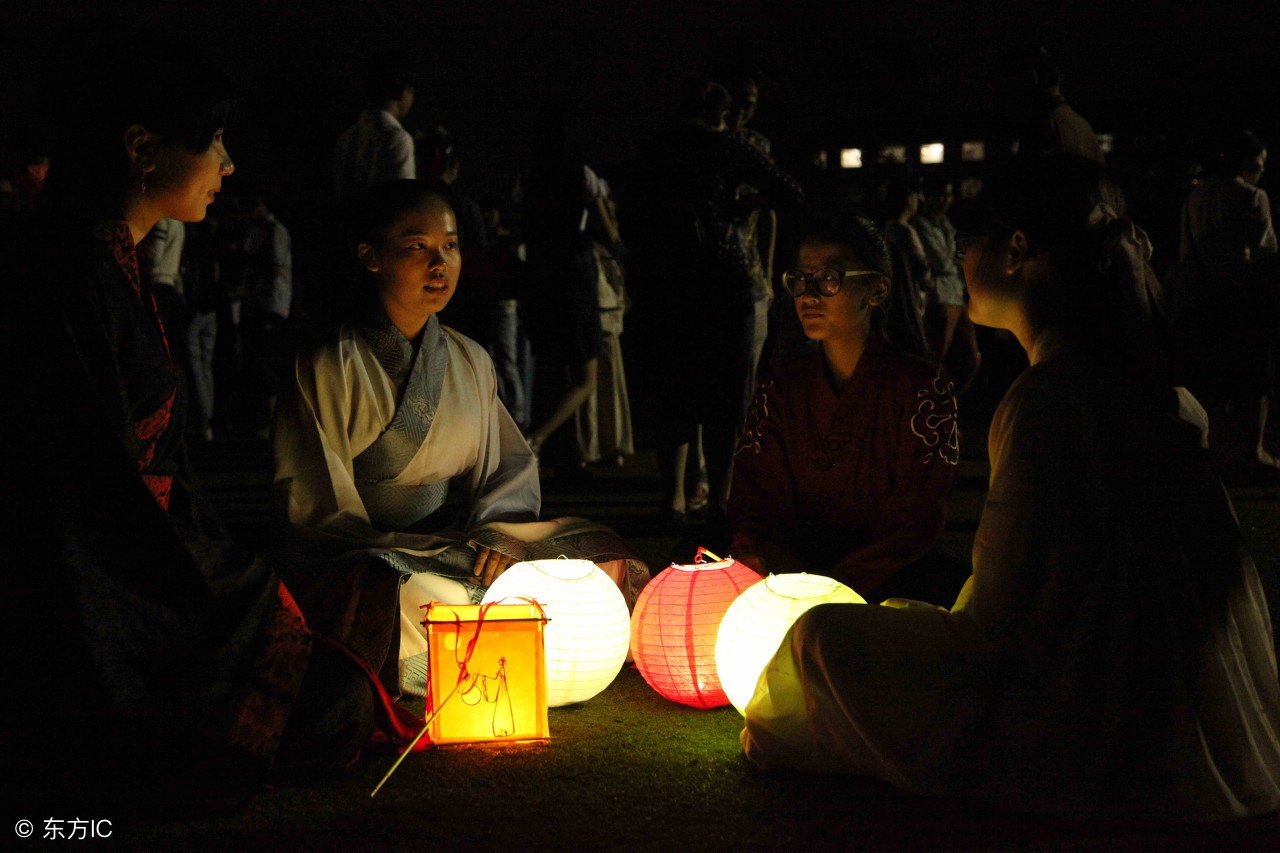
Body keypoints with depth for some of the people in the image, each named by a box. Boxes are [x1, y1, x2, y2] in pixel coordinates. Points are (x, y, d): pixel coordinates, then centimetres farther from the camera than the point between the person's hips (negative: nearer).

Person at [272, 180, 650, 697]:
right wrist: (449, 557, -18)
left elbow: (513, 465, 14)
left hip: (459, 543, 6)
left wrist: (497, 534, -10)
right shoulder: (324, 370, -6)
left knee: (605, 561, -13)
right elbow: (322, 517, -9)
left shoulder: (471, 362, 14)